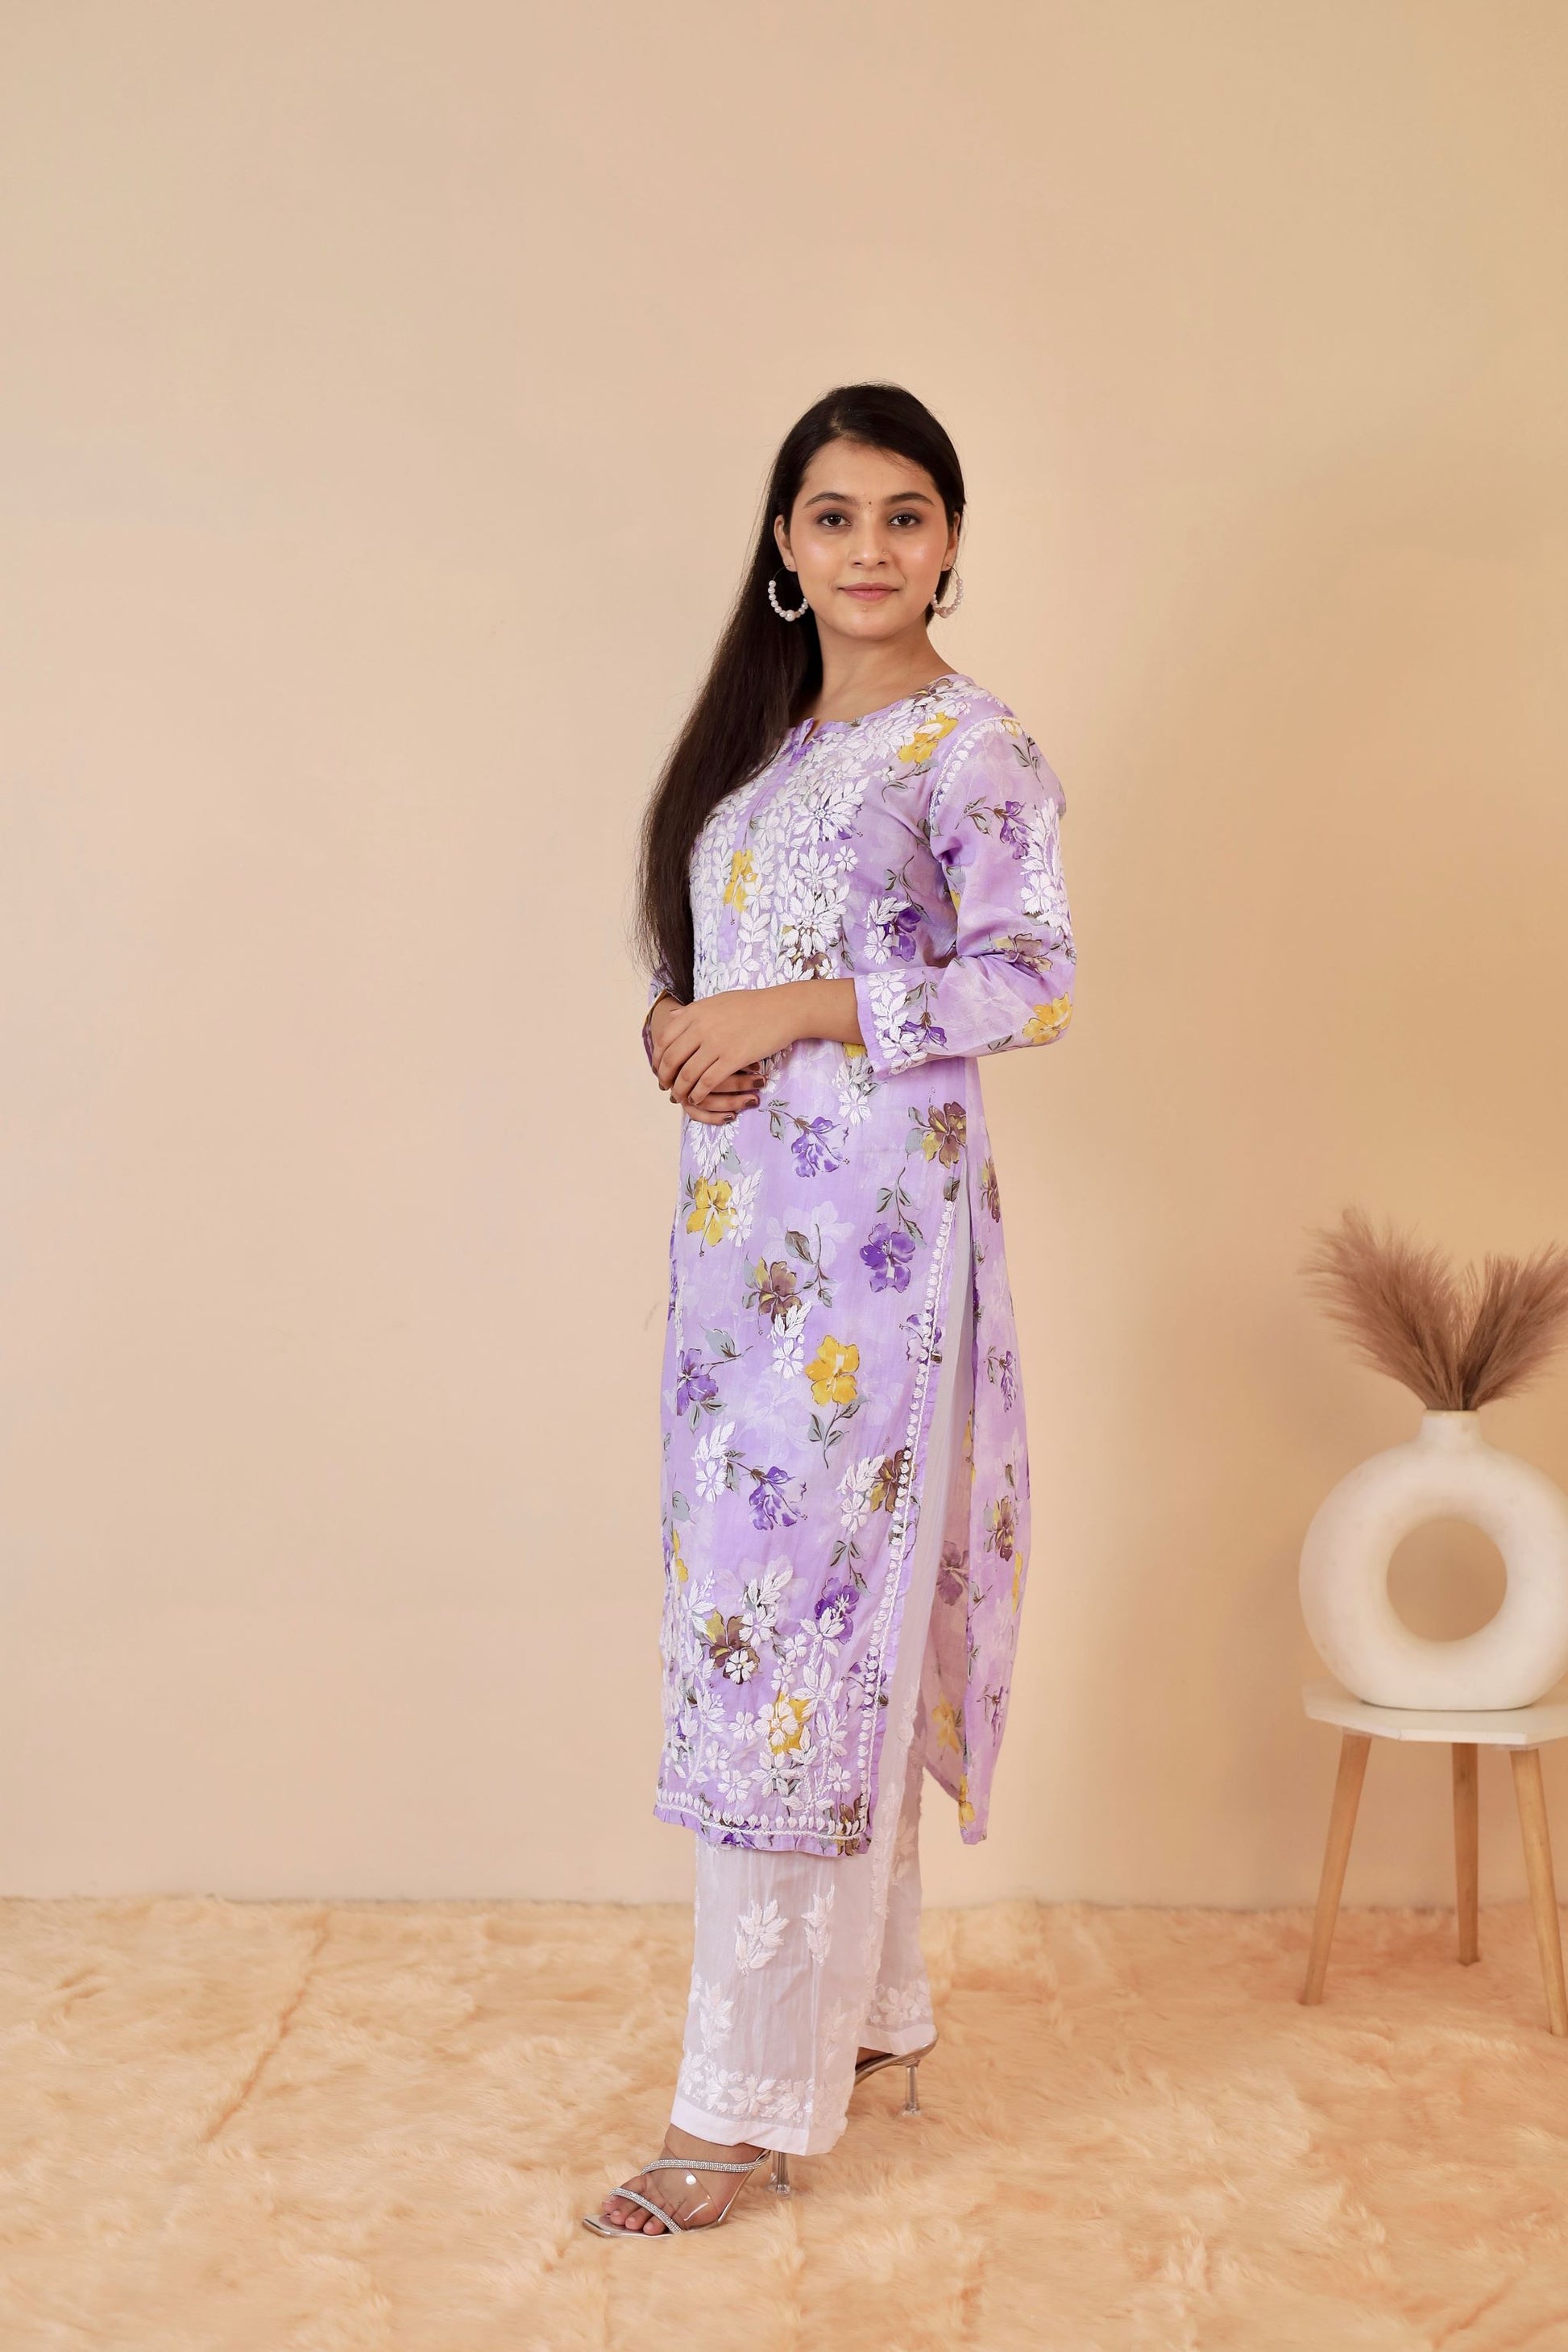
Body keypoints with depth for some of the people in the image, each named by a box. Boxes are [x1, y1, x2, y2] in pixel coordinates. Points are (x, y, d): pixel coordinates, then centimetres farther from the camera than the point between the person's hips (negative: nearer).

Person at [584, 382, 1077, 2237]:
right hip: (746, 1209, 8)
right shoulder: (766, 738, 17)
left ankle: (751, 2102, 1)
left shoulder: (974, 747, -5)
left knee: (812, 1611, -7)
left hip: (877, 1218, -8)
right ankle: (874, 2006, 25)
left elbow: (1032, 982, -13)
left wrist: (791, 1015, -15)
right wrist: (679, 1027, -1)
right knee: (797, 1604, 11)